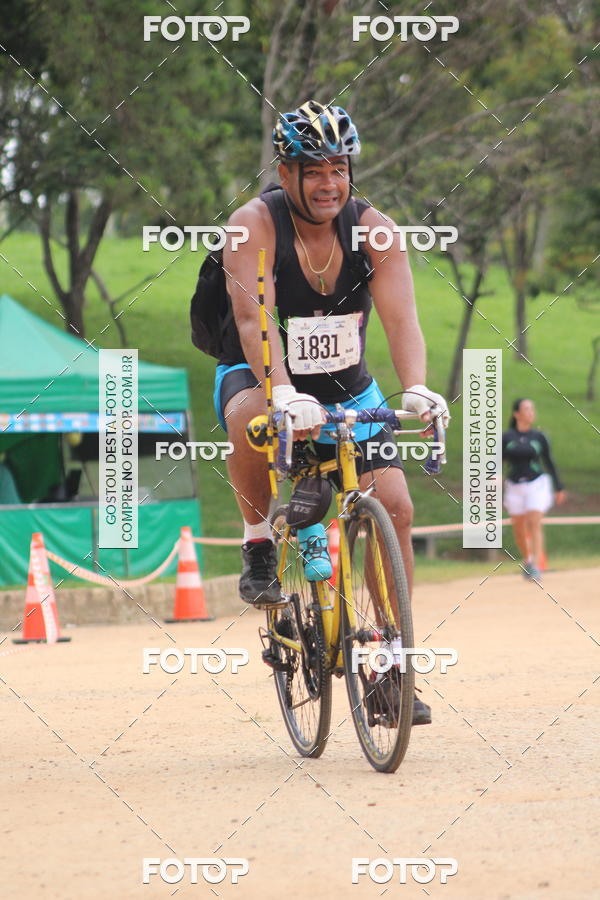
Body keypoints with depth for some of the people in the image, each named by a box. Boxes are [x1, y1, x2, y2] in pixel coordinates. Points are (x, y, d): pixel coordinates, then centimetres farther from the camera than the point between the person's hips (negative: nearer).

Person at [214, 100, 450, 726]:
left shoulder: (372, 229, -13)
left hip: (346, 387, 3)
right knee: (255, 421, -40)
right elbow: (254, 320, -33)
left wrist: (415, 388, -44)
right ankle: (257, 540, -11)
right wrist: (286, 394, -50)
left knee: (394, 507, -12)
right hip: (258, 375, -3)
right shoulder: (255, 225, -20)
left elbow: (400, 317, -25)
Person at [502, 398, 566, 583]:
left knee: (534, 523, -15)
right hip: (514, 486, 1)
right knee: (519, 528, 7)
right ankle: (526, 561, 31)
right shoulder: (506, 438, -1)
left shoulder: (539, 437, 2)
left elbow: (549, 463, 9)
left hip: (537, 484, -1)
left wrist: (559, 487, 12)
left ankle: (536, 566, -17)